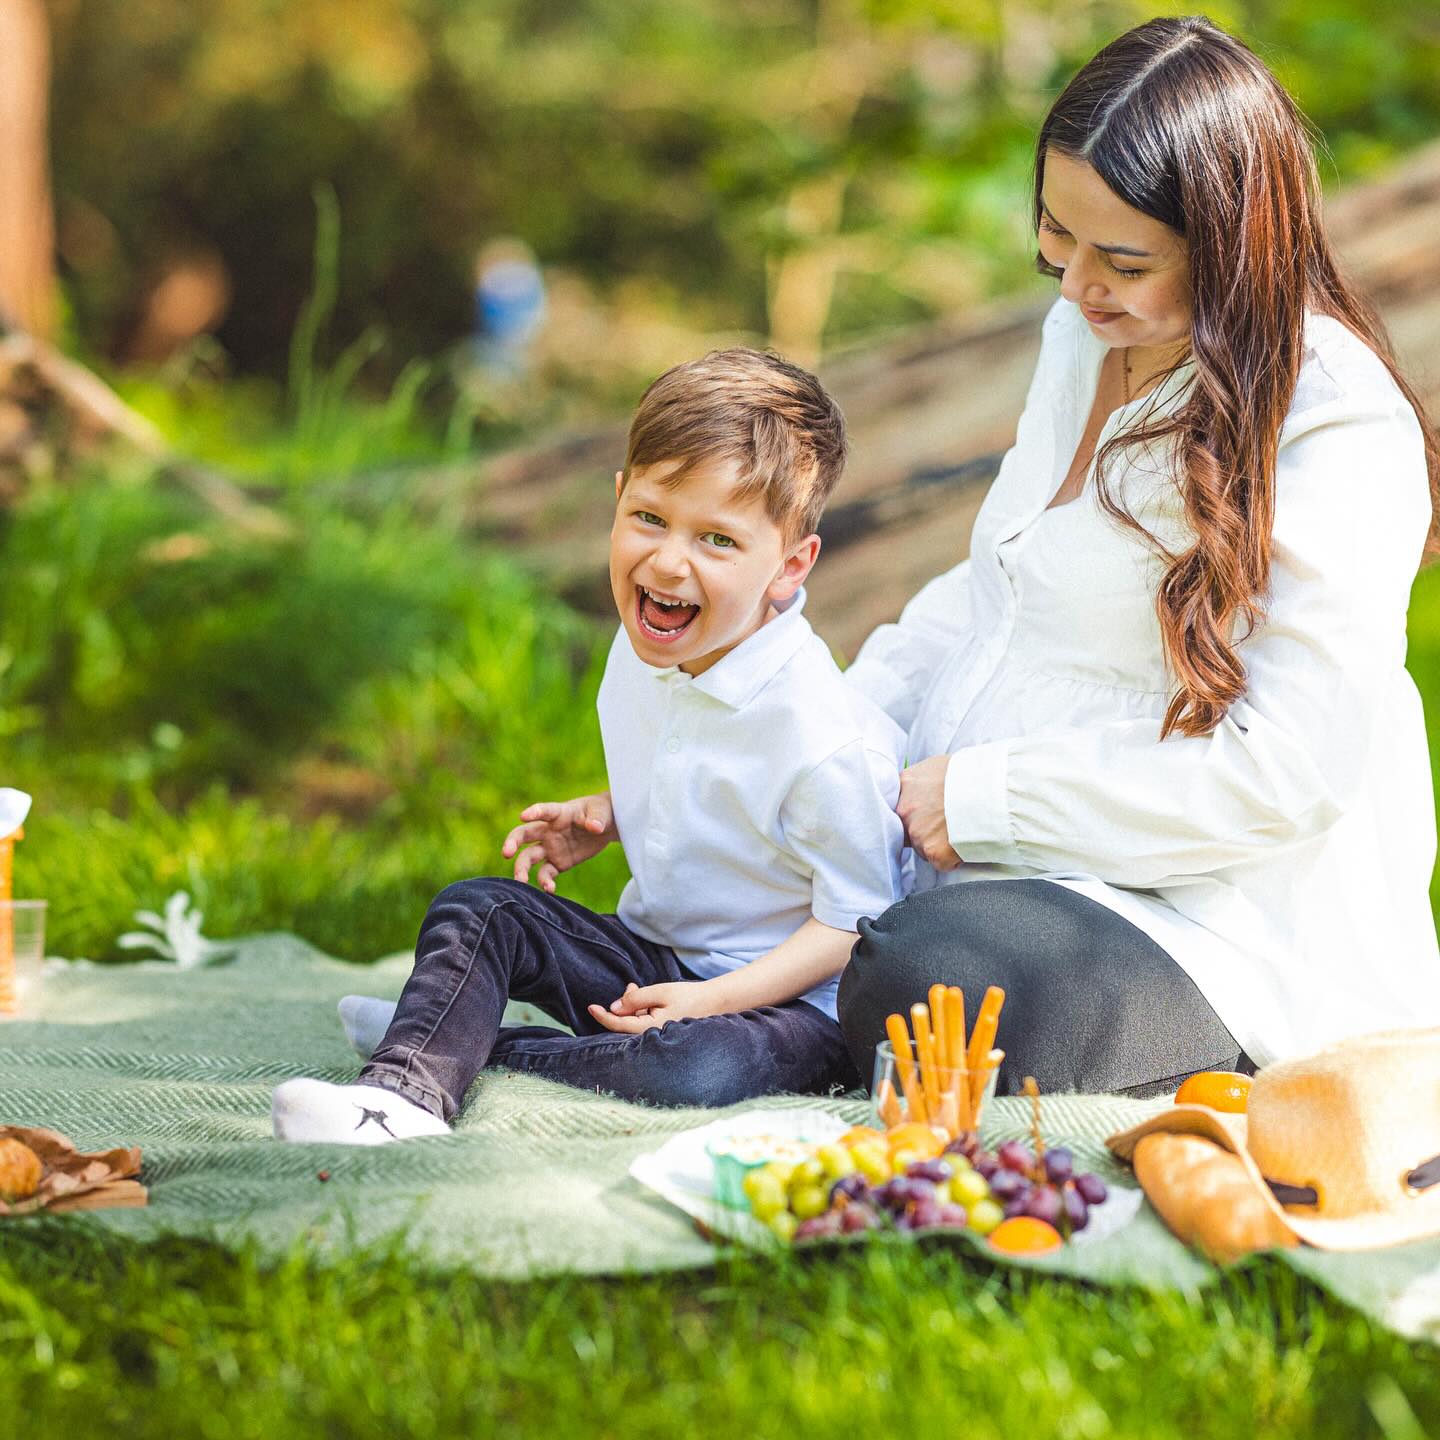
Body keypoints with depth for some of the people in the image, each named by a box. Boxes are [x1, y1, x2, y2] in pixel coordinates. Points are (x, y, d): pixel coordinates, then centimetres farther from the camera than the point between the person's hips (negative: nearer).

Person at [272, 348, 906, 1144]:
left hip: (786, 993, -7)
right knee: (476, 908, -7)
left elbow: (852, 918, -18)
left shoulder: (827, 741, -27)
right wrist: (599, 818, 1)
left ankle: (480, 1046, -17)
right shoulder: (646, 651, -1)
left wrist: (712, 999, -24)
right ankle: (406, 1088, -28)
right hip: (654, 954, 8)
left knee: (695, 1068, -36)